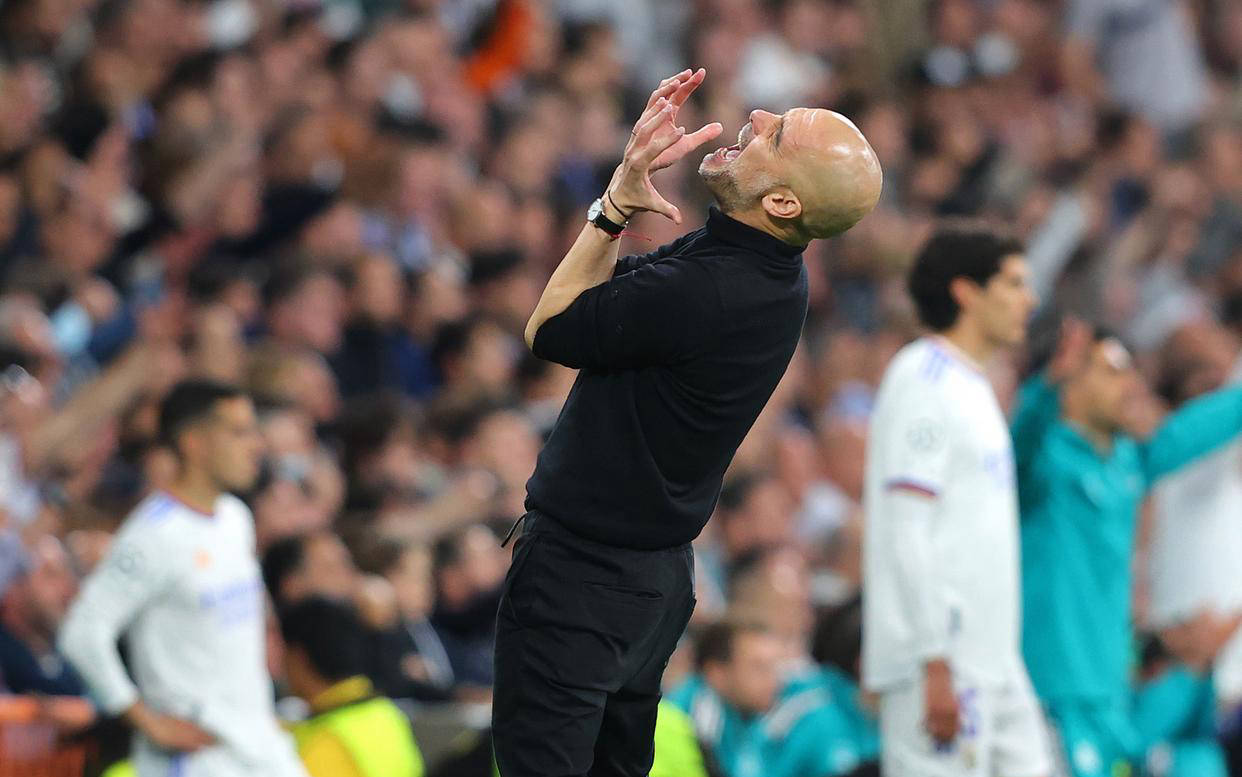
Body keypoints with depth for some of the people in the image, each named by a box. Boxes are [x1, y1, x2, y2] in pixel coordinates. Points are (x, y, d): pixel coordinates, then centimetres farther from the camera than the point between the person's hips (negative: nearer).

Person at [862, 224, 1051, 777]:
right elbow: (903, 534, -18)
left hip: (994, 663, 10)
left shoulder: (972, 386, 20)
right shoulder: (923, 381, -11)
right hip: (942, 664, -10)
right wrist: (936, 667, -22)